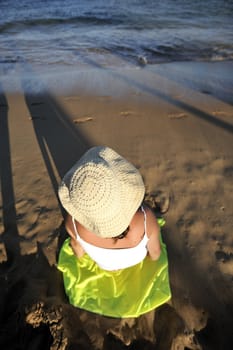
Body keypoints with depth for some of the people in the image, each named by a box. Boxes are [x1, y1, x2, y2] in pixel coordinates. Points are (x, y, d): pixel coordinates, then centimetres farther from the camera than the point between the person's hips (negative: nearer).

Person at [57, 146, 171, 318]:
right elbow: (155, 253, -20)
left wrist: (79, 254, 8)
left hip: (101, 264, 1)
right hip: (136, 263, 0)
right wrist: (155, 254, 4)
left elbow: (78, 250, -16)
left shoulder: (73, 220, -41)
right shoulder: (145, 219, -44)